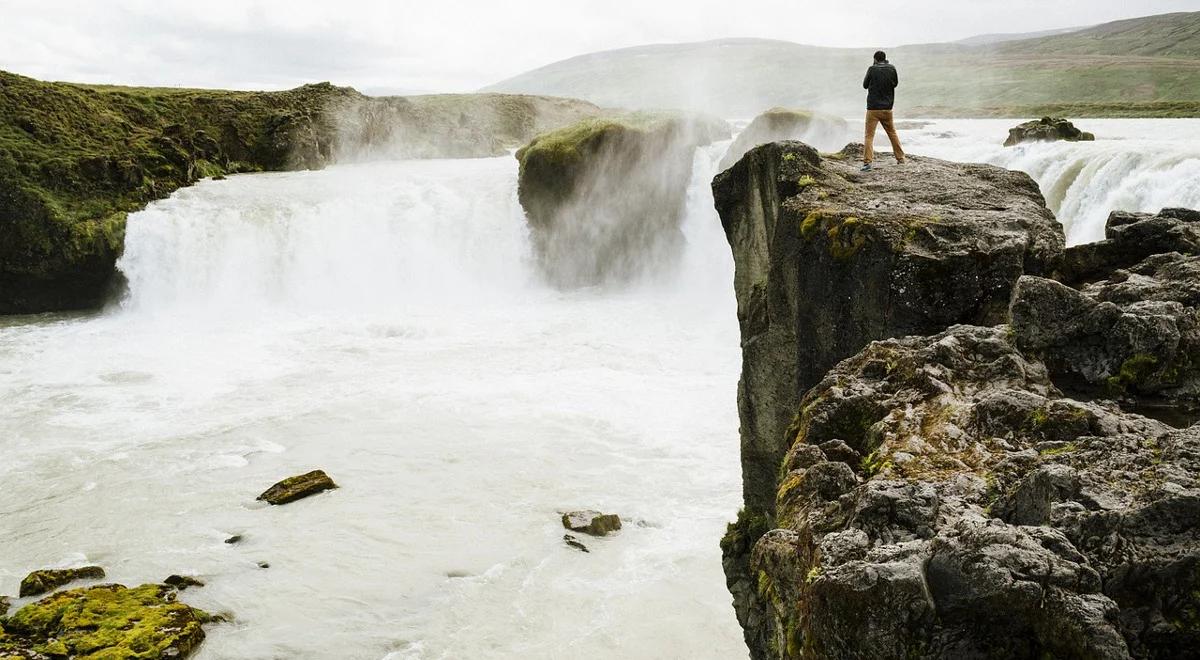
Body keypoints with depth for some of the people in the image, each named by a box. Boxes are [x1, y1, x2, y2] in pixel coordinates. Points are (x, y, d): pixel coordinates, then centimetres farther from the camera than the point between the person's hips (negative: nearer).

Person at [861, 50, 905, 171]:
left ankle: (867, 162, -16)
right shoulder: (891, 69, 0)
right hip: (887, 108, 3)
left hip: (873, 108, -3)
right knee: (892, 133, 18)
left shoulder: (872, 69, -8)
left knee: (869, 135, -3)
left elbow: (865, 85, 2)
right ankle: (900, 158, 24)